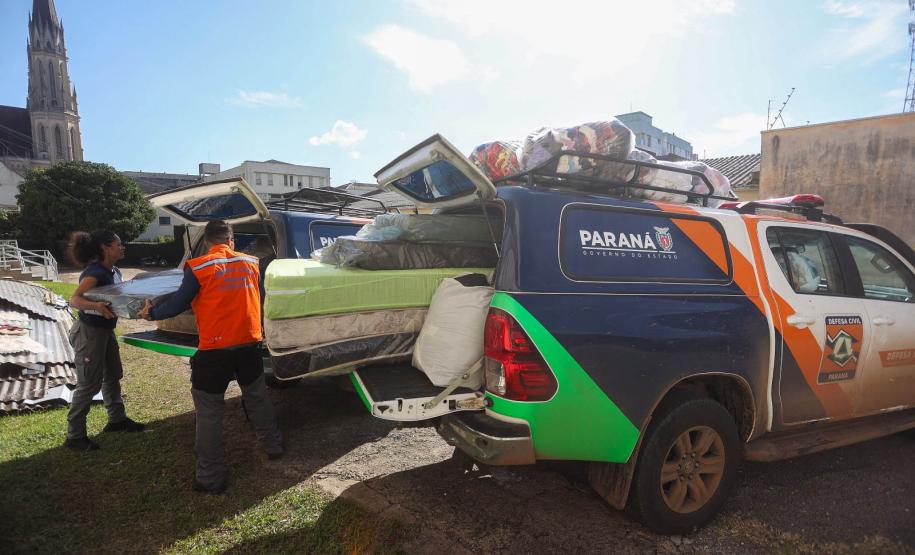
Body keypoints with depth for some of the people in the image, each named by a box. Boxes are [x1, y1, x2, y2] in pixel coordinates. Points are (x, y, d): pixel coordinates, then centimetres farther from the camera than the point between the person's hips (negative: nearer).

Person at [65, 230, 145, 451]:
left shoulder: (114, 272, 3)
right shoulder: (95, 273, -23)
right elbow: (74, 299, -34)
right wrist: (96, 305, -52)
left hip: (106, 330, 9)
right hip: (89, 332, -9)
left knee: (113, 375, 17)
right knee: (89, 384, -3)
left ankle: (117, 419, 32)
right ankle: (74, 436, 9)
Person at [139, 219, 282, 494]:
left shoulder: (198, 268, -7)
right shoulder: (251, 263, 4)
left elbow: (179, 303, -4)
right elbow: (262, 299, 12)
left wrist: (152, 313, 15)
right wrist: (261, 330, 30)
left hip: (215, 348, -4)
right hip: (249, 342, 4)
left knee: (209, 412, 7)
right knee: (257, 397, 23)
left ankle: (211, 477, 13)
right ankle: (273, 446, 36)